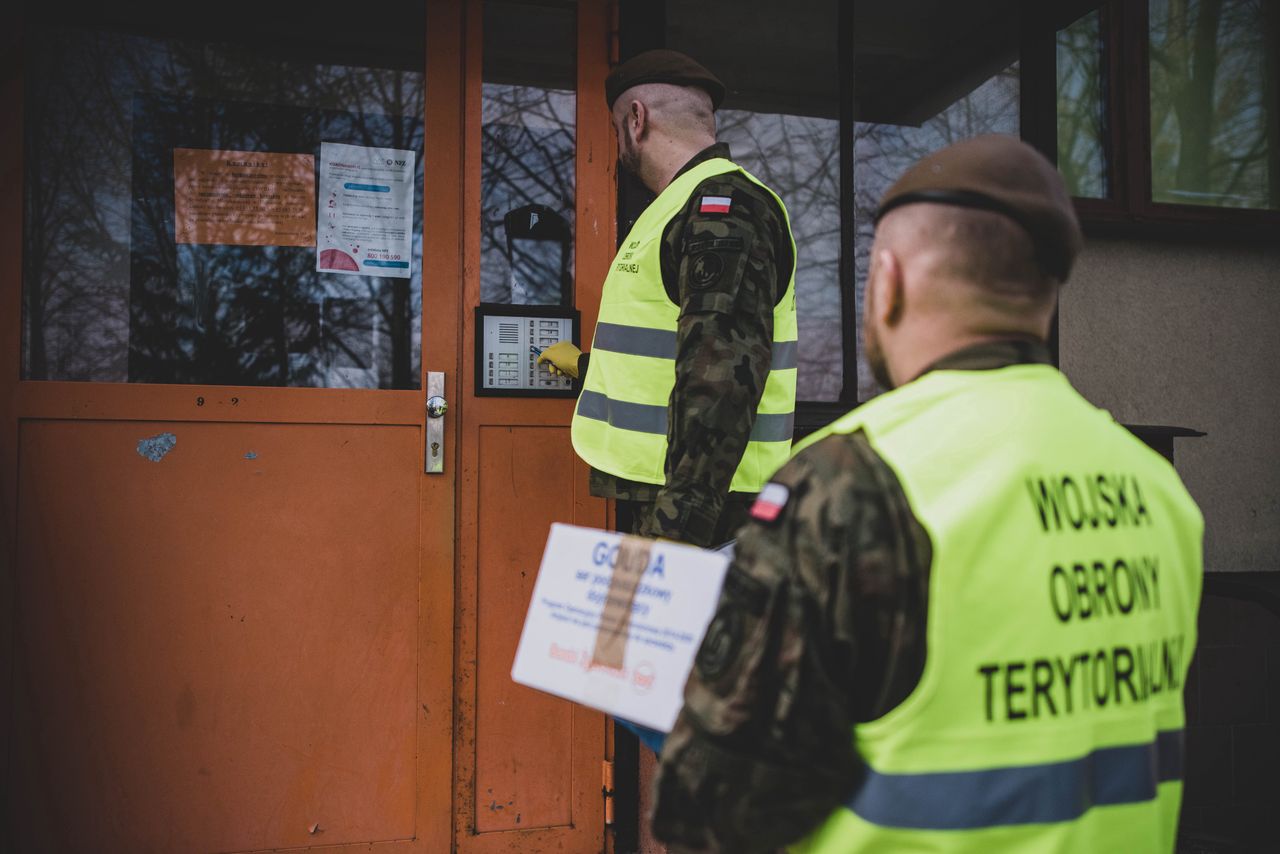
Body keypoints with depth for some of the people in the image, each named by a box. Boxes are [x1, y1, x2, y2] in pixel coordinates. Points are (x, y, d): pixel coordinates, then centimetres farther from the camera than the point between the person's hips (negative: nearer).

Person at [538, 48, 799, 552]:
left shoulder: (722, 208, -12)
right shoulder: (694, 206, 22)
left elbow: (722, 378, -24)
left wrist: (680, 525, -27)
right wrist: (585, 365, 52)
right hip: (660, 505, 10)